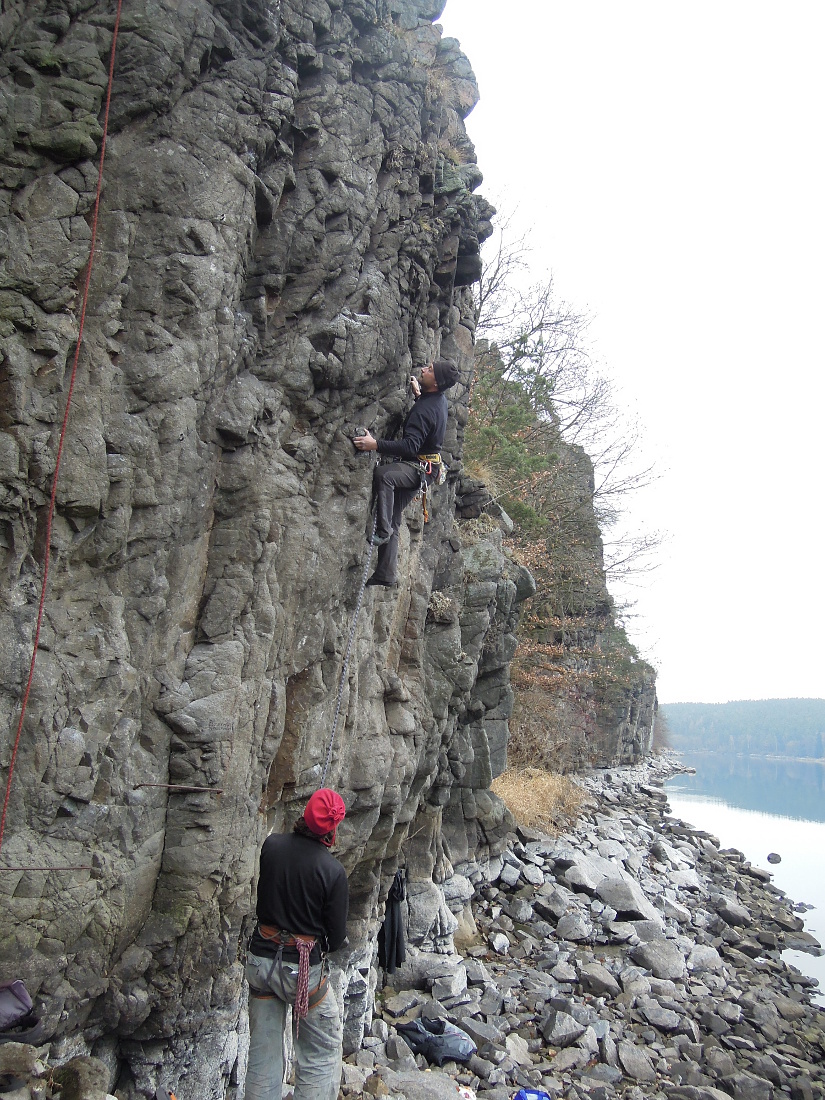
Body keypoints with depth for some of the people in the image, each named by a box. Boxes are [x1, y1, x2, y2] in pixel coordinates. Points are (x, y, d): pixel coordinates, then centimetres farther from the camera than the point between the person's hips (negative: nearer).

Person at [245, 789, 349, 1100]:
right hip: (303, 969, -4)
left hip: (260, 958, 4)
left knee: (263, 1052, 17)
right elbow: (336, 937, -9)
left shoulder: (272, 844, -9)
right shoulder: (333, 871, -18)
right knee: (322, 1055, 15)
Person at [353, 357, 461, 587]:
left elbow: (410, 446, -33)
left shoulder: (424, 411, -24)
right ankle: (386, 575, 11)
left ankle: (383, 531, -32)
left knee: (383, 474, -39)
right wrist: (418, 395, 20)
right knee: (393, 520, 8)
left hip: (419, 467, -10)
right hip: (420, 467, 10)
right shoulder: (439, 400, 5)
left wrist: (376, 445, -39)